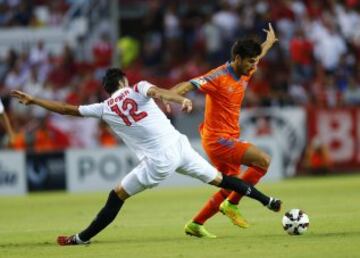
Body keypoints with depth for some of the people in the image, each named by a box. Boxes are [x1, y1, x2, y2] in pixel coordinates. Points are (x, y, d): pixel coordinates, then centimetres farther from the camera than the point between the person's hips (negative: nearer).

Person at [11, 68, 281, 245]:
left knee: (117, 196, 9)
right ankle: (268, 201, 23)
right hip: (179, 145, 2)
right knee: (219, 179, 18)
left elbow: (66, 108, 13)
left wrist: (33, 101, 23)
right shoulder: (138, 89, 10)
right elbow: (158, 91, -14)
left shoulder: (104, 109, 9)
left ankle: (81, 238, 11)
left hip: (159, 160, -2)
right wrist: (182, 99, -33)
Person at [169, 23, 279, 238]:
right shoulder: (219, 77, -19)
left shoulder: (245, 74, 7)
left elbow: (257, 55, 30)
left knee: (231, 187, 12)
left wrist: (269, 42, 49)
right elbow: (188, 85, -28)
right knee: (263, 160, -18)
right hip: (218, 139, -9)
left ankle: (196, 224, 19)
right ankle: (232, 204, -10)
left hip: (229, 139, 9)